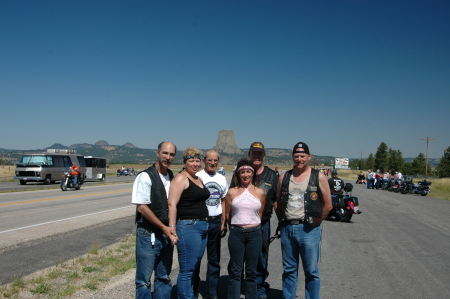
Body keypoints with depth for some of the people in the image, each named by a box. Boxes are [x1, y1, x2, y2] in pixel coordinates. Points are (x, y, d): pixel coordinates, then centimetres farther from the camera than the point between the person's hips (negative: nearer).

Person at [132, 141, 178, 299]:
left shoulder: (172, 177, 7)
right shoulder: (146, 176, -12)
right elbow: (142, 207, -16)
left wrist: (172, 229, 3)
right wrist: (164, 228, -15)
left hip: (167, 233, 6)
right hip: (149, 234, -6)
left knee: (164, 277, 16)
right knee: (144, 279, 4)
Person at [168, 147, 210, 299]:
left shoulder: (198, 179, 16)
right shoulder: (181, 178, -9)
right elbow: (172, 204, -17)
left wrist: (205, 223, 18)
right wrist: (172, 227, -23)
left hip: (203, 226, 9)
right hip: (188, 226, -9)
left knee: (195, 268, 16)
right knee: (187, 270, -4)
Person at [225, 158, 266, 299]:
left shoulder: (260, 192, 4)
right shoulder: (232, 192, 2)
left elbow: (260, 215, 11)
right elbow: (227, 215, 7)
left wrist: (252, 225, 11)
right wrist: (237, 226, 11)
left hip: (254, 233, 1)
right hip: (236, 234, -1)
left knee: (251, 271, 10)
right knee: (235, 271, 5)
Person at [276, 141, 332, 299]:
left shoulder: (318, 177, -2)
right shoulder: (284, 176, 8)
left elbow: (327, 205, 0)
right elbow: (278, 202, 13)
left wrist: (315, 221, 0)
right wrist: (283, 222, 6)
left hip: (308, 230, -3)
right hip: (287, 229, 3)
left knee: (311, 271, 5)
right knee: (289, 270, 14)